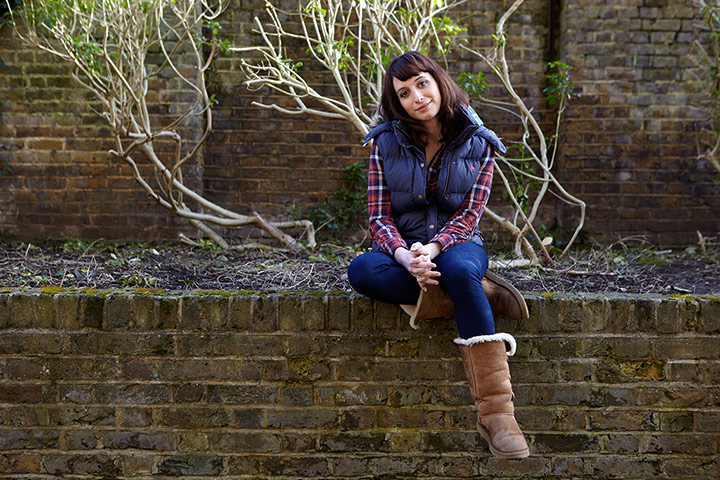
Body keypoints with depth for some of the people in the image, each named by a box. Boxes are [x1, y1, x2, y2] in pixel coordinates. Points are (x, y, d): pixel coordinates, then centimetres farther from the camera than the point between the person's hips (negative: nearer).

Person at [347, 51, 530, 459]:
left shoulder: (477, 143, 2)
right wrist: (406, 256, -24)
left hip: (457, 244, -1)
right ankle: (479, 294, -27)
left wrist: (431, 249, -24)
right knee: (362, 271, -34)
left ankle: (496, 411, -42)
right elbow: (379, 216, -2)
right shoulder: (387, 143, 4)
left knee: (460, 270, -40)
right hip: (404, 248, 1)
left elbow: (469, 215, -5)